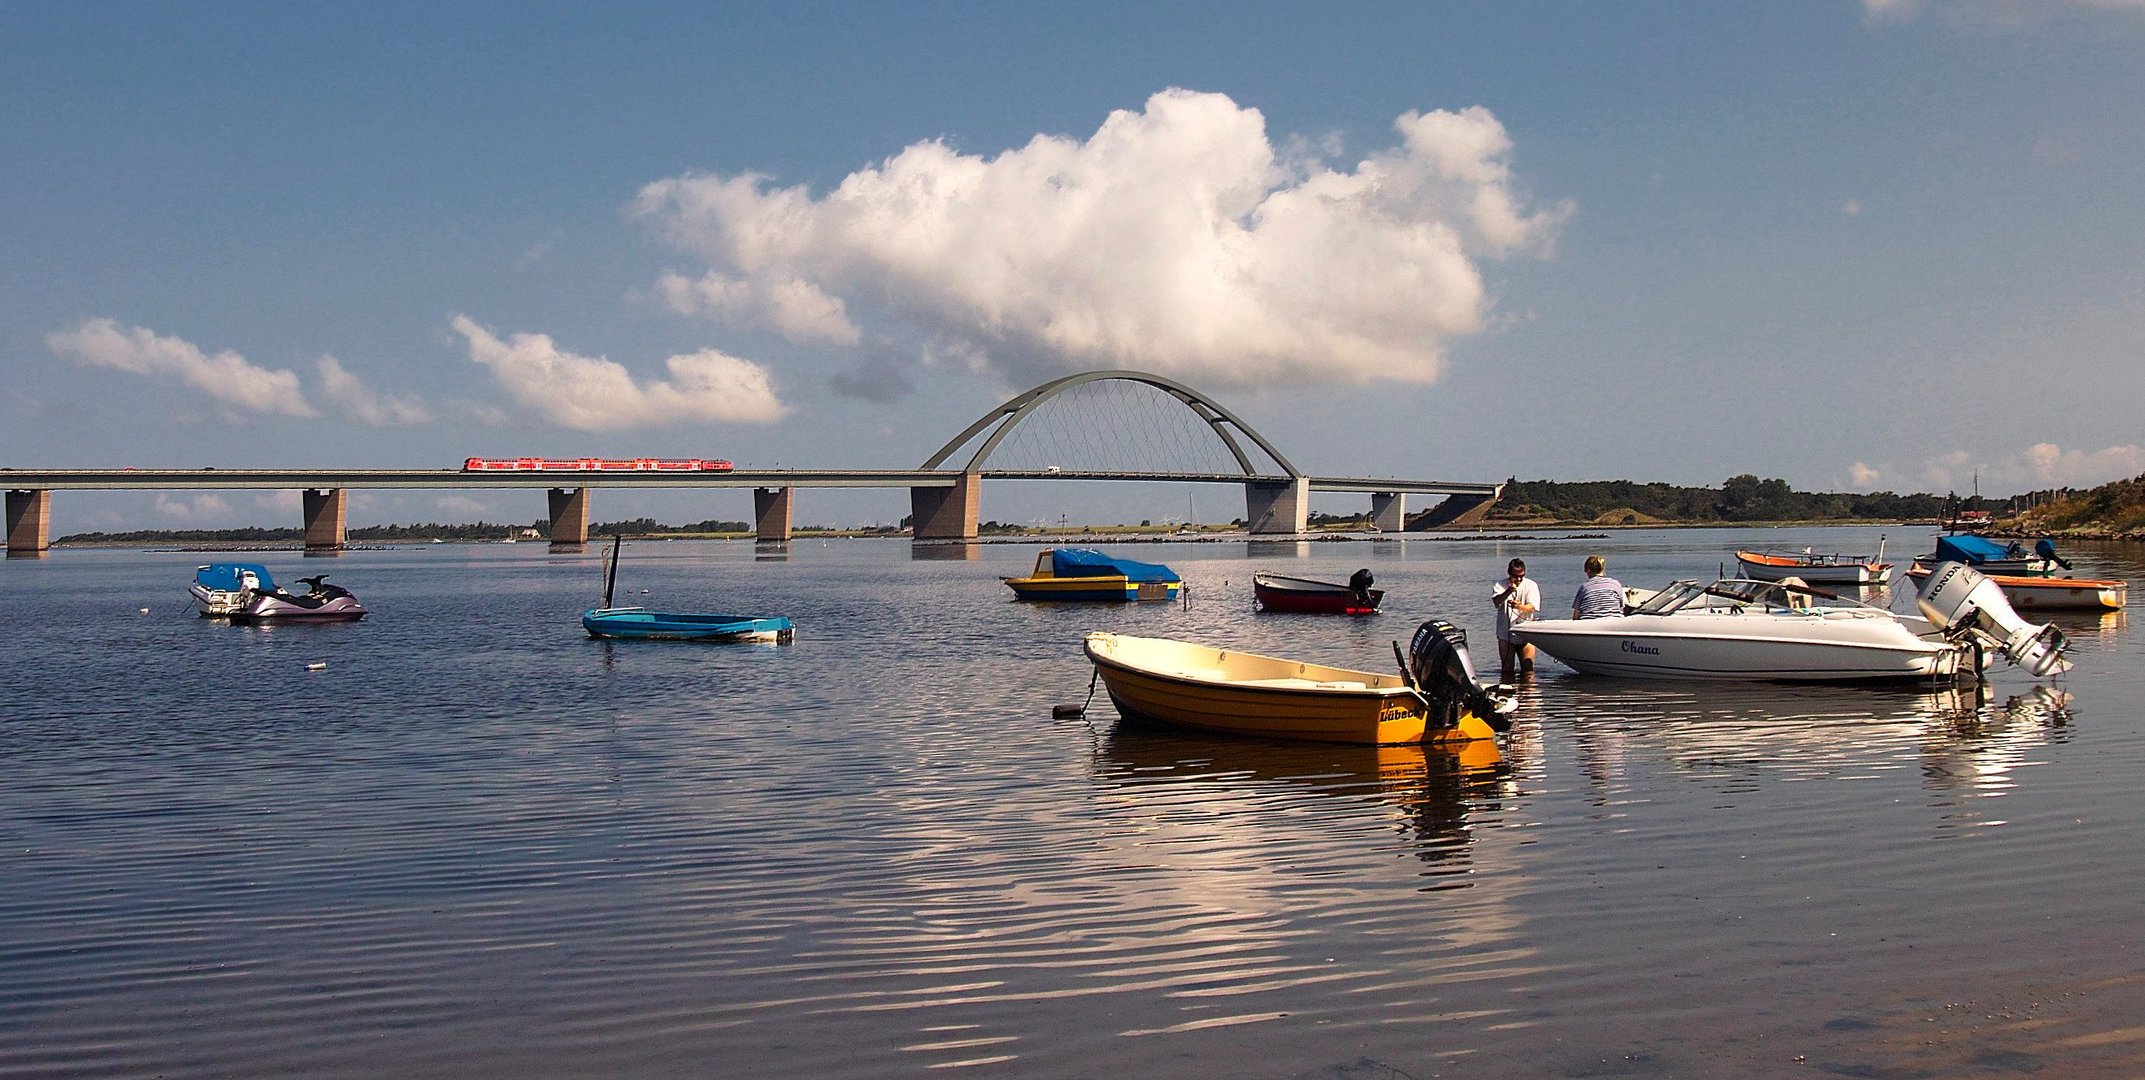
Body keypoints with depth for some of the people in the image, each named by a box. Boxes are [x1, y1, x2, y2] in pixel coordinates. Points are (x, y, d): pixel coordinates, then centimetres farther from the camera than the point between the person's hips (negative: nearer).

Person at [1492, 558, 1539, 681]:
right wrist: (1509, 591, -38)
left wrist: (1519, 606, -36)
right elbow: (1496, 601, -19)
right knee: (1507, 670, 5)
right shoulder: (1501, 585, 1)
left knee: (1528, 670, -5)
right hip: (1505, 635, 0)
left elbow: (1532, 607, -13)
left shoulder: (1531, 586, 1)